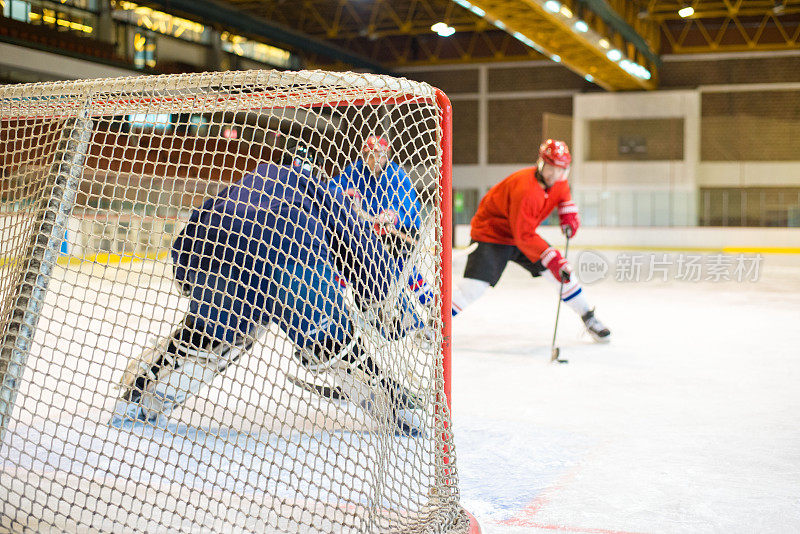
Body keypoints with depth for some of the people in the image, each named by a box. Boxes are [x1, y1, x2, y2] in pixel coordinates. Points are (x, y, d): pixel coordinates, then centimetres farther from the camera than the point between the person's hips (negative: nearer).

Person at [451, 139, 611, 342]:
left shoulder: (558, 181, -8)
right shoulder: (525, 189, -34)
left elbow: (563, 194, 21)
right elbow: (523, 236, -33)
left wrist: (568, 213, 3)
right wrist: (552, 259, -35)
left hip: (523, 233, 8)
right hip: (491, 232, -8)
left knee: (562, 272, 1)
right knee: (475, 284, -22)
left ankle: (588, 318, 18)